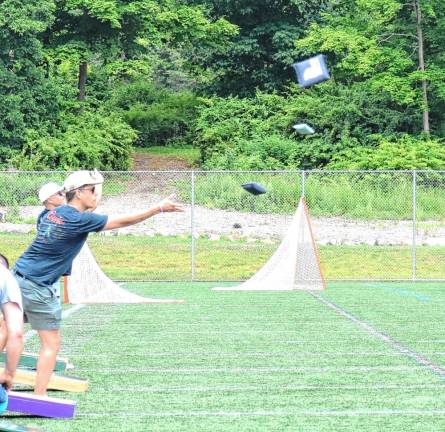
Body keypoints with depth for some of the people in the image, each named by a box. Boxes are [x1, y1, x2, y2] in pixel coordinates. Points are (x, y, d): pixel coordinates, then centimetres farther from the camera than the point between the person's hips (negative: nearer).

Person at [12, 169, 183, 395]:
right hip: (37, 287, -8)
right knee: (51, 344, 4)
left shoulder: (54, 213, 8)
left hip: (17, 276, 8)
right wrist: (159, 208, -8)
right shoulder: (80, 220, -14)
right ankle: (40, 398, 4)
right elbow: (123, 221, -12)